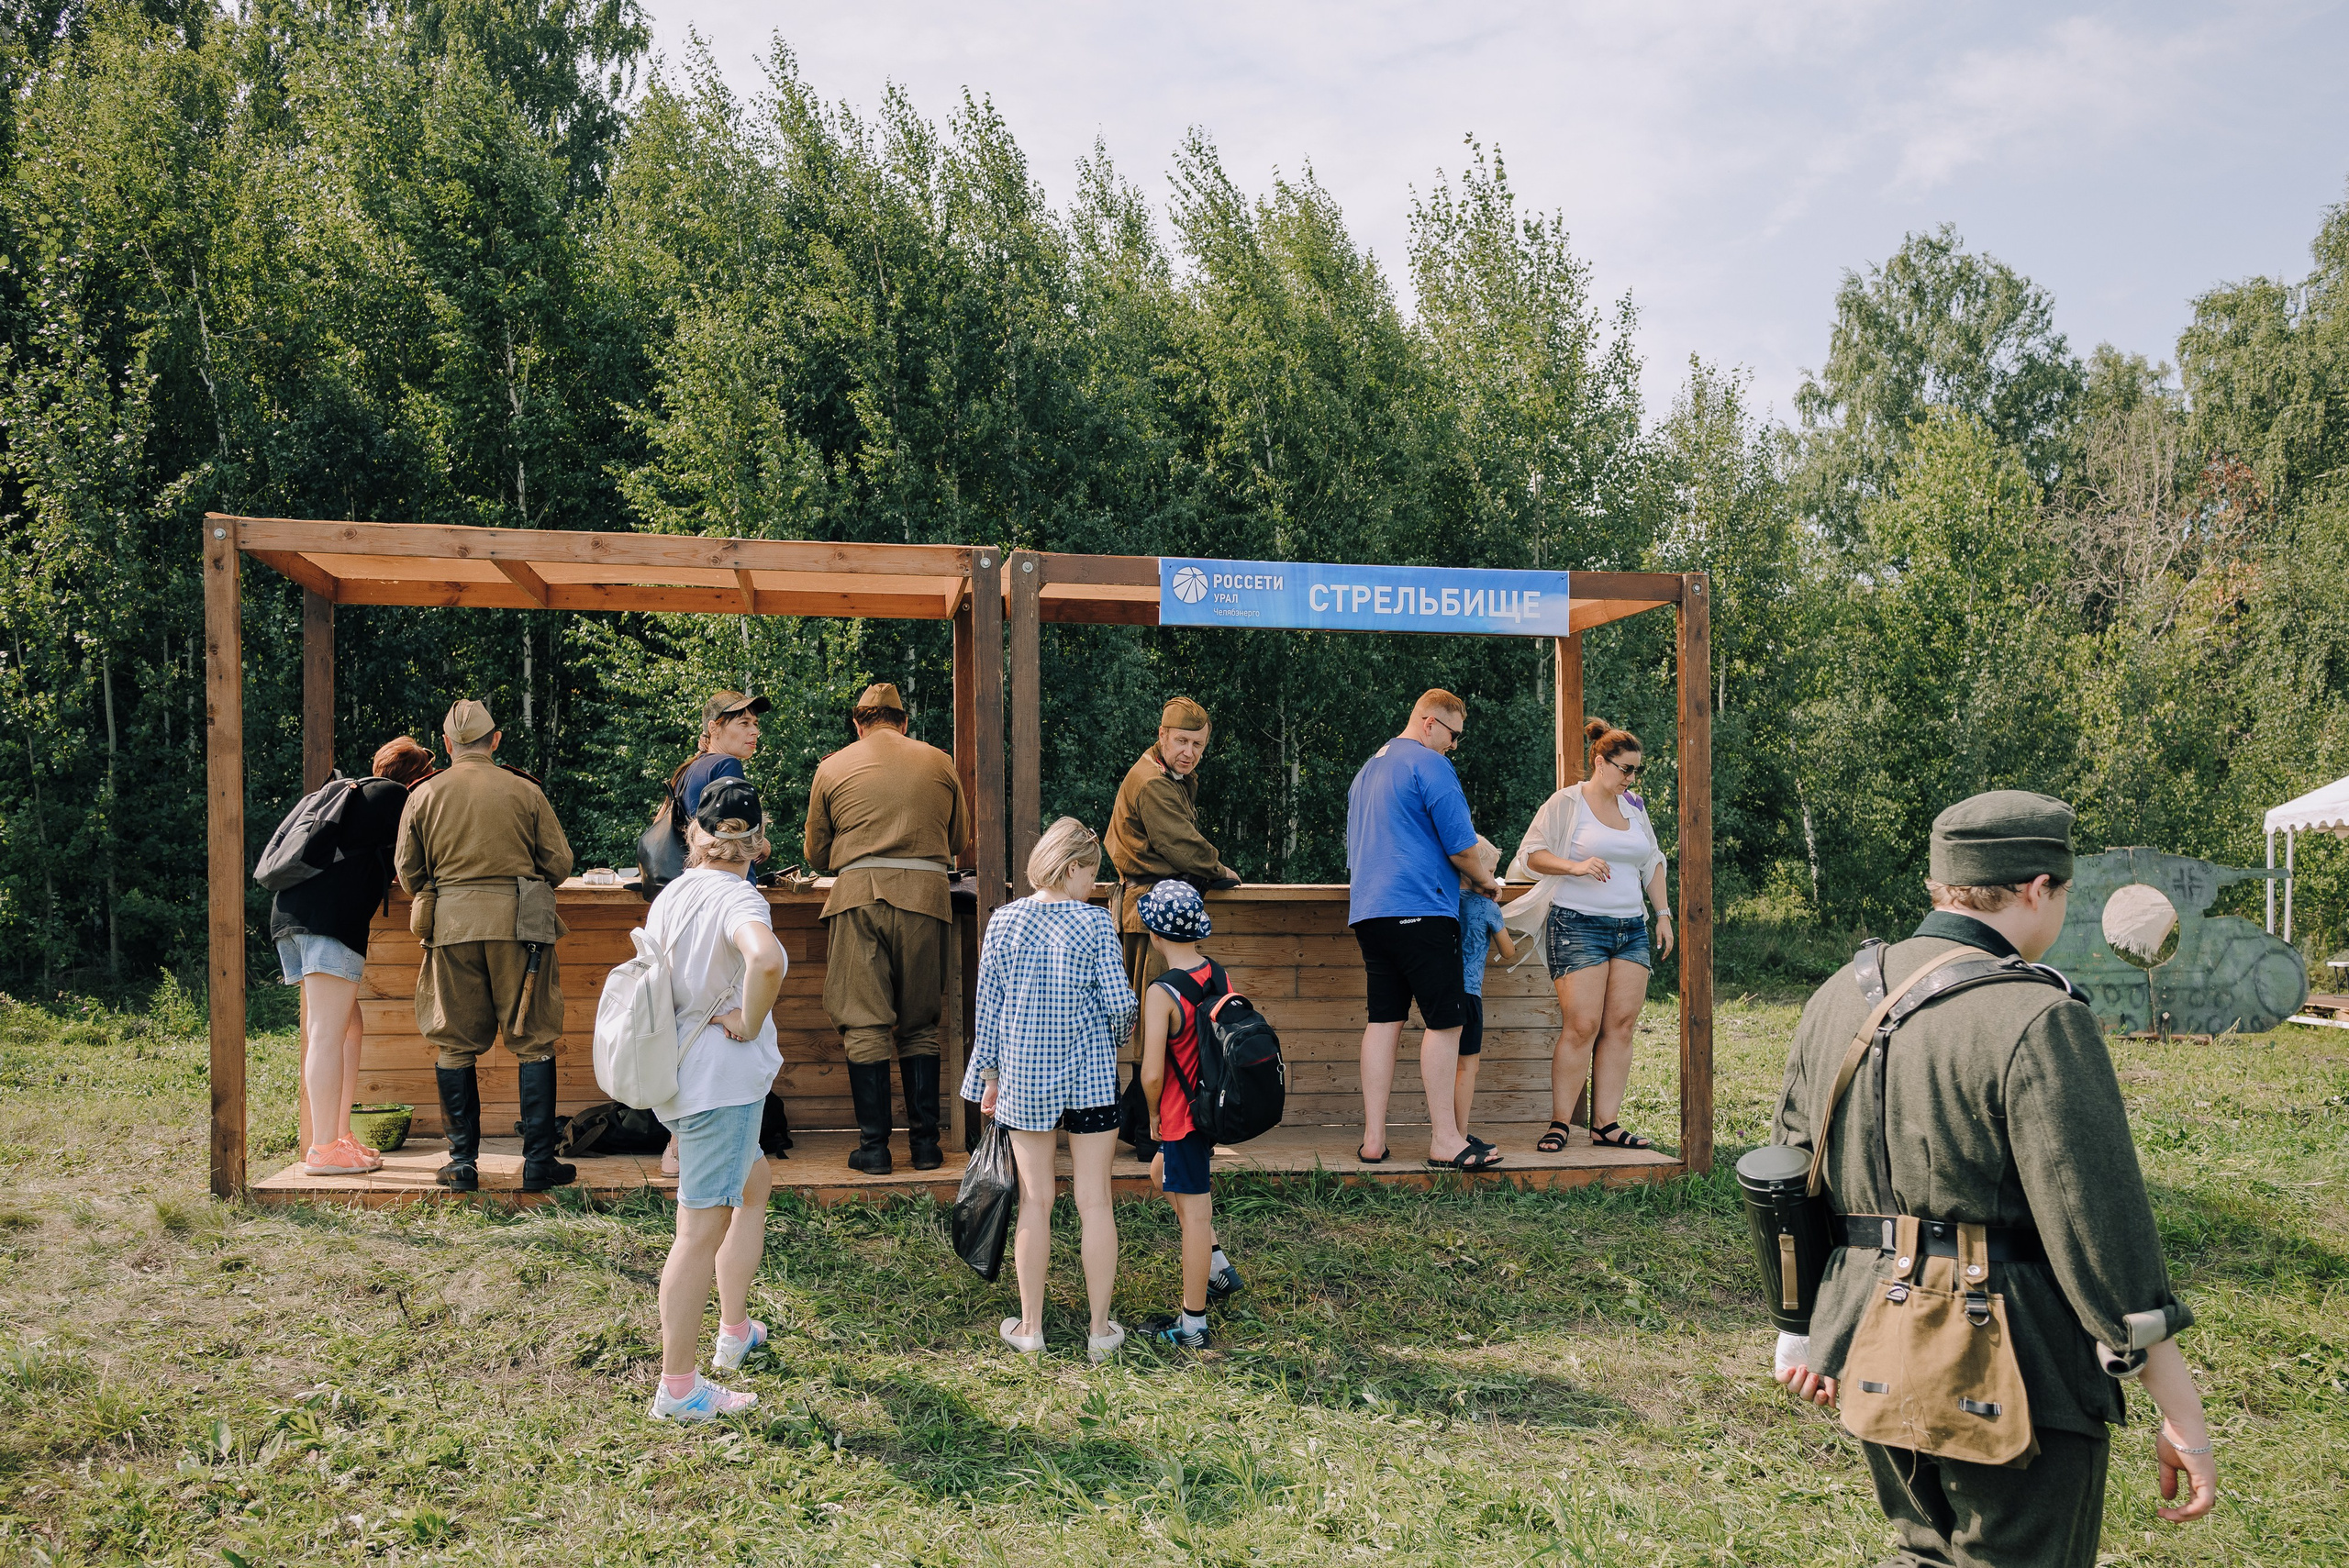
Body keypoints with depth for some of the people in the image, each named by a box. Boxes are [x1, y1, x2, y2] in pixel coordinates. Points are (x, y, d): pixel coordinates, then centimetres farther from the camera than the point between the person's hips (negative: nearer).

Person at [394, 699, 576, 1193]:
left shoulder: (423, 795, 5)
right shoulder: (525, 792, 0)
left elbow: (408, 871, 9)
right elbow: (559, 863, 2)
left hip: (450, 927, 2)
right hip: (519, 924, -1)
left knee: (455, 1046, 9)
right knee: (533, 1041, 4)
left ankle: (463, 1164, 10)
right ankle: (538, 1161, 4)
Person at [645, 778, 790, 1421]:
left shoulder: (670, 896, 7)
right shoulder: (738, 897, -18)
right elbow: (766, 959, -38)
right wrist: (749, 1025, -23)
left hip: (678, 1073, 9)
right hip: (721, 1082, -9)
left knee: (753, 1182, 27)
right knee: (702, 1230, -3)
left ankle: (735, 1330, 38)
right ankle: (678, 1387, 4)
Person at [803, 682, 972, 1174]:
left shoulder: (832, 768, 10)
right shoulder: (940, 763, 12)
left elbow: (817, 855, 16)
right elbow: (959, 843, 20)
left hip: (858, 894, -1)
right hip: (925, 895, 1)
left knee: (865, 1024, 2)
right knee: (919, 1025, 10)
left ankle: (874, 1145, 1)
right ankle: (925, 1142, 9)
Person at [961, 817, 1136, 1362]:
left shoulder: (1004, 921, -2)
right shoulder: (1095, 923, -9)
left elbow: (989, 1004, 1)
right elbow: (1120, 1002, -10)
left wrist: (990, 1074, 10)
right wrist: (1114, 1042, 12)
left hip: (1024, 1076, 2)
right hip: (1089, 1074, -2)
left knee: (1035, 1201, 10)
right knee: (1095, 1202, 7)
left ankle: (1030, 1328, 17)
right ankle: (1100, 1330, 14)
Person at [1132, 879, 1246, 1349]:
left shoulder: (1161, 993, -20)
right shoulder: (1220, 976, 1)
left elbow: (1152, 1074, -22)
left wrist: (1154, 1114, -3)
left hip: (1183, 1115, -8)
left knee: (1193, 1211, 2)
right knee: (1163, 1172, 28)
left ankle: (1192, 1324, 14)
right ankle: (1217, 1267, 29)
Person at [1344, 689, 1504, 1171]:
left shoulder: (1368, 769, 22)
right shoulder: (1429, 765, -6)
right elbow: (1460, 844, -10)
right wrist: (1485, 882, 8)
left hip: (1367, 910, 9)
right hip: (1420, 910, -9)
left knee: (1384, 1020, 8)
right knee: (1445, 1021, -3)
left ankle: (1373, 1139, 7)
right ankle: (1445, 1141, -2)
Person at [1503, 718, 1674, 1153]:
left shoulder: (1634, 807, 17)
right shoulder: (1566, 803, -2)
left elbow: (1652, 864, 26)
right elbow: (1532, 854, -5)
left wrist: (1663, 913, 19)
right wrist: (1576, 866, -20)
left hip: (1631, 928, 6)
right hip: (1578, 925, -6)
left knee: (1622, 1025, 0)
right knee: (1581, 1027, -12)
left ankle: (1606, 1124, 5)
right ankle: (1559, 1124, -3)